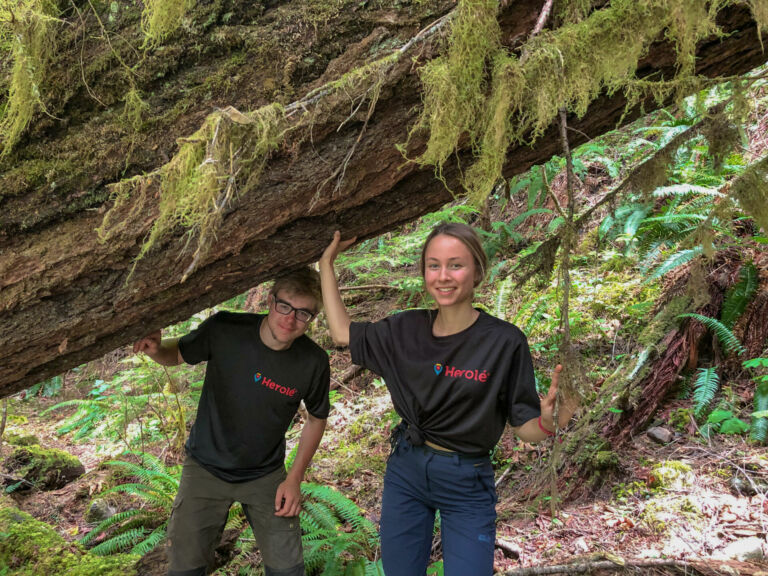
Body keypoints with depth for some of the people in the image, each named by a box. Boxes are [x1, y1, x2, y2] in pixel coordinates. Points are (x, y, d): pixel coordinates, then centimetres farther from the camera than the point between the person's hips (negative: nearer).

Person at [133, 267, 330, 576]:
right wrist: (155, 349, -27)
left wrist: (295, 478, -5)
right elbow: (177, 354, -3)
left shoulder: (313, 362, -19)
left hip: (266, 474, 1)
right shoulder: (224, 330, -22)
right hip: (206, 467, 0)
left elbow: (317, 418, -1)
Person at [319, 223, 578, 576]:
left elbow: (524, 426, -11)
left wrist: (548, 423, -34)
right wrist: (326, 264, 10)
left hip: (466, 484, -3)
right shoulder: (407, 330, -4)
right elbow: (342, 333, 7)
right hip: (405, 472, 4)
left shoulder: (504, 342, -17)